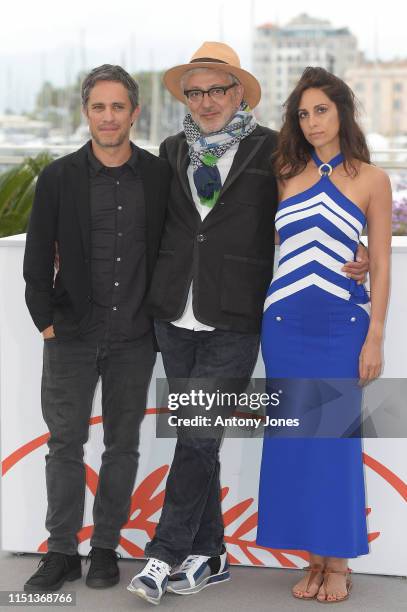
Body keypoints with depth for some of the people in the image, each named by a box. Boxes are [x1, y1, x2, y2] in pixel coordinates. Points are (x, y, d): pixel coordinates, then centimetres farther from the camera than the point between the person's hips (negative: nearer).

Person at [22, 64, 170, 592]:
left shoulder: (159, 175, 0)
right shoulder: (58, 177, -2)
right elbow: (37, 258, 2)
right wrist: (46, 321, -2)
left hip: (134, 336, 1)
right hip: (72, 332, -1)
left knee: (122, 444, 8)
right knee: (65, 441, 3)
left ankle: (105, 547, 20)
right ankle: (61, 551, 13)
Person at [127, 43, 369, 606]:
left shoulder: (272, 152, 0)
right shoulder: (173, 152, 11)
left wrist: (352, 262, -13)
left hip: (234, 324, -4)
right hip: (175, 320, 4)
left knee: (198, 435, -7)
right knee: (196, 437, 10)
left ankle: (165, 555, 3)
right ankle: (209, 555, 21)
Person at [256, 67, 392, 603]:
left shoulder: (371, 179, 1)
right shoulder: (284, 174, 8)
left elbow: (380, 264, 0)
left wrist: (375, 338, -5)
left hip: (342, 324, -3)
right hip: (285, 322, 3)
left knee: (336, 439, 0)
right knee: (294, 439, 4)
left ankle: (337, 562, 12)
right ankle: (314, 557, 16)